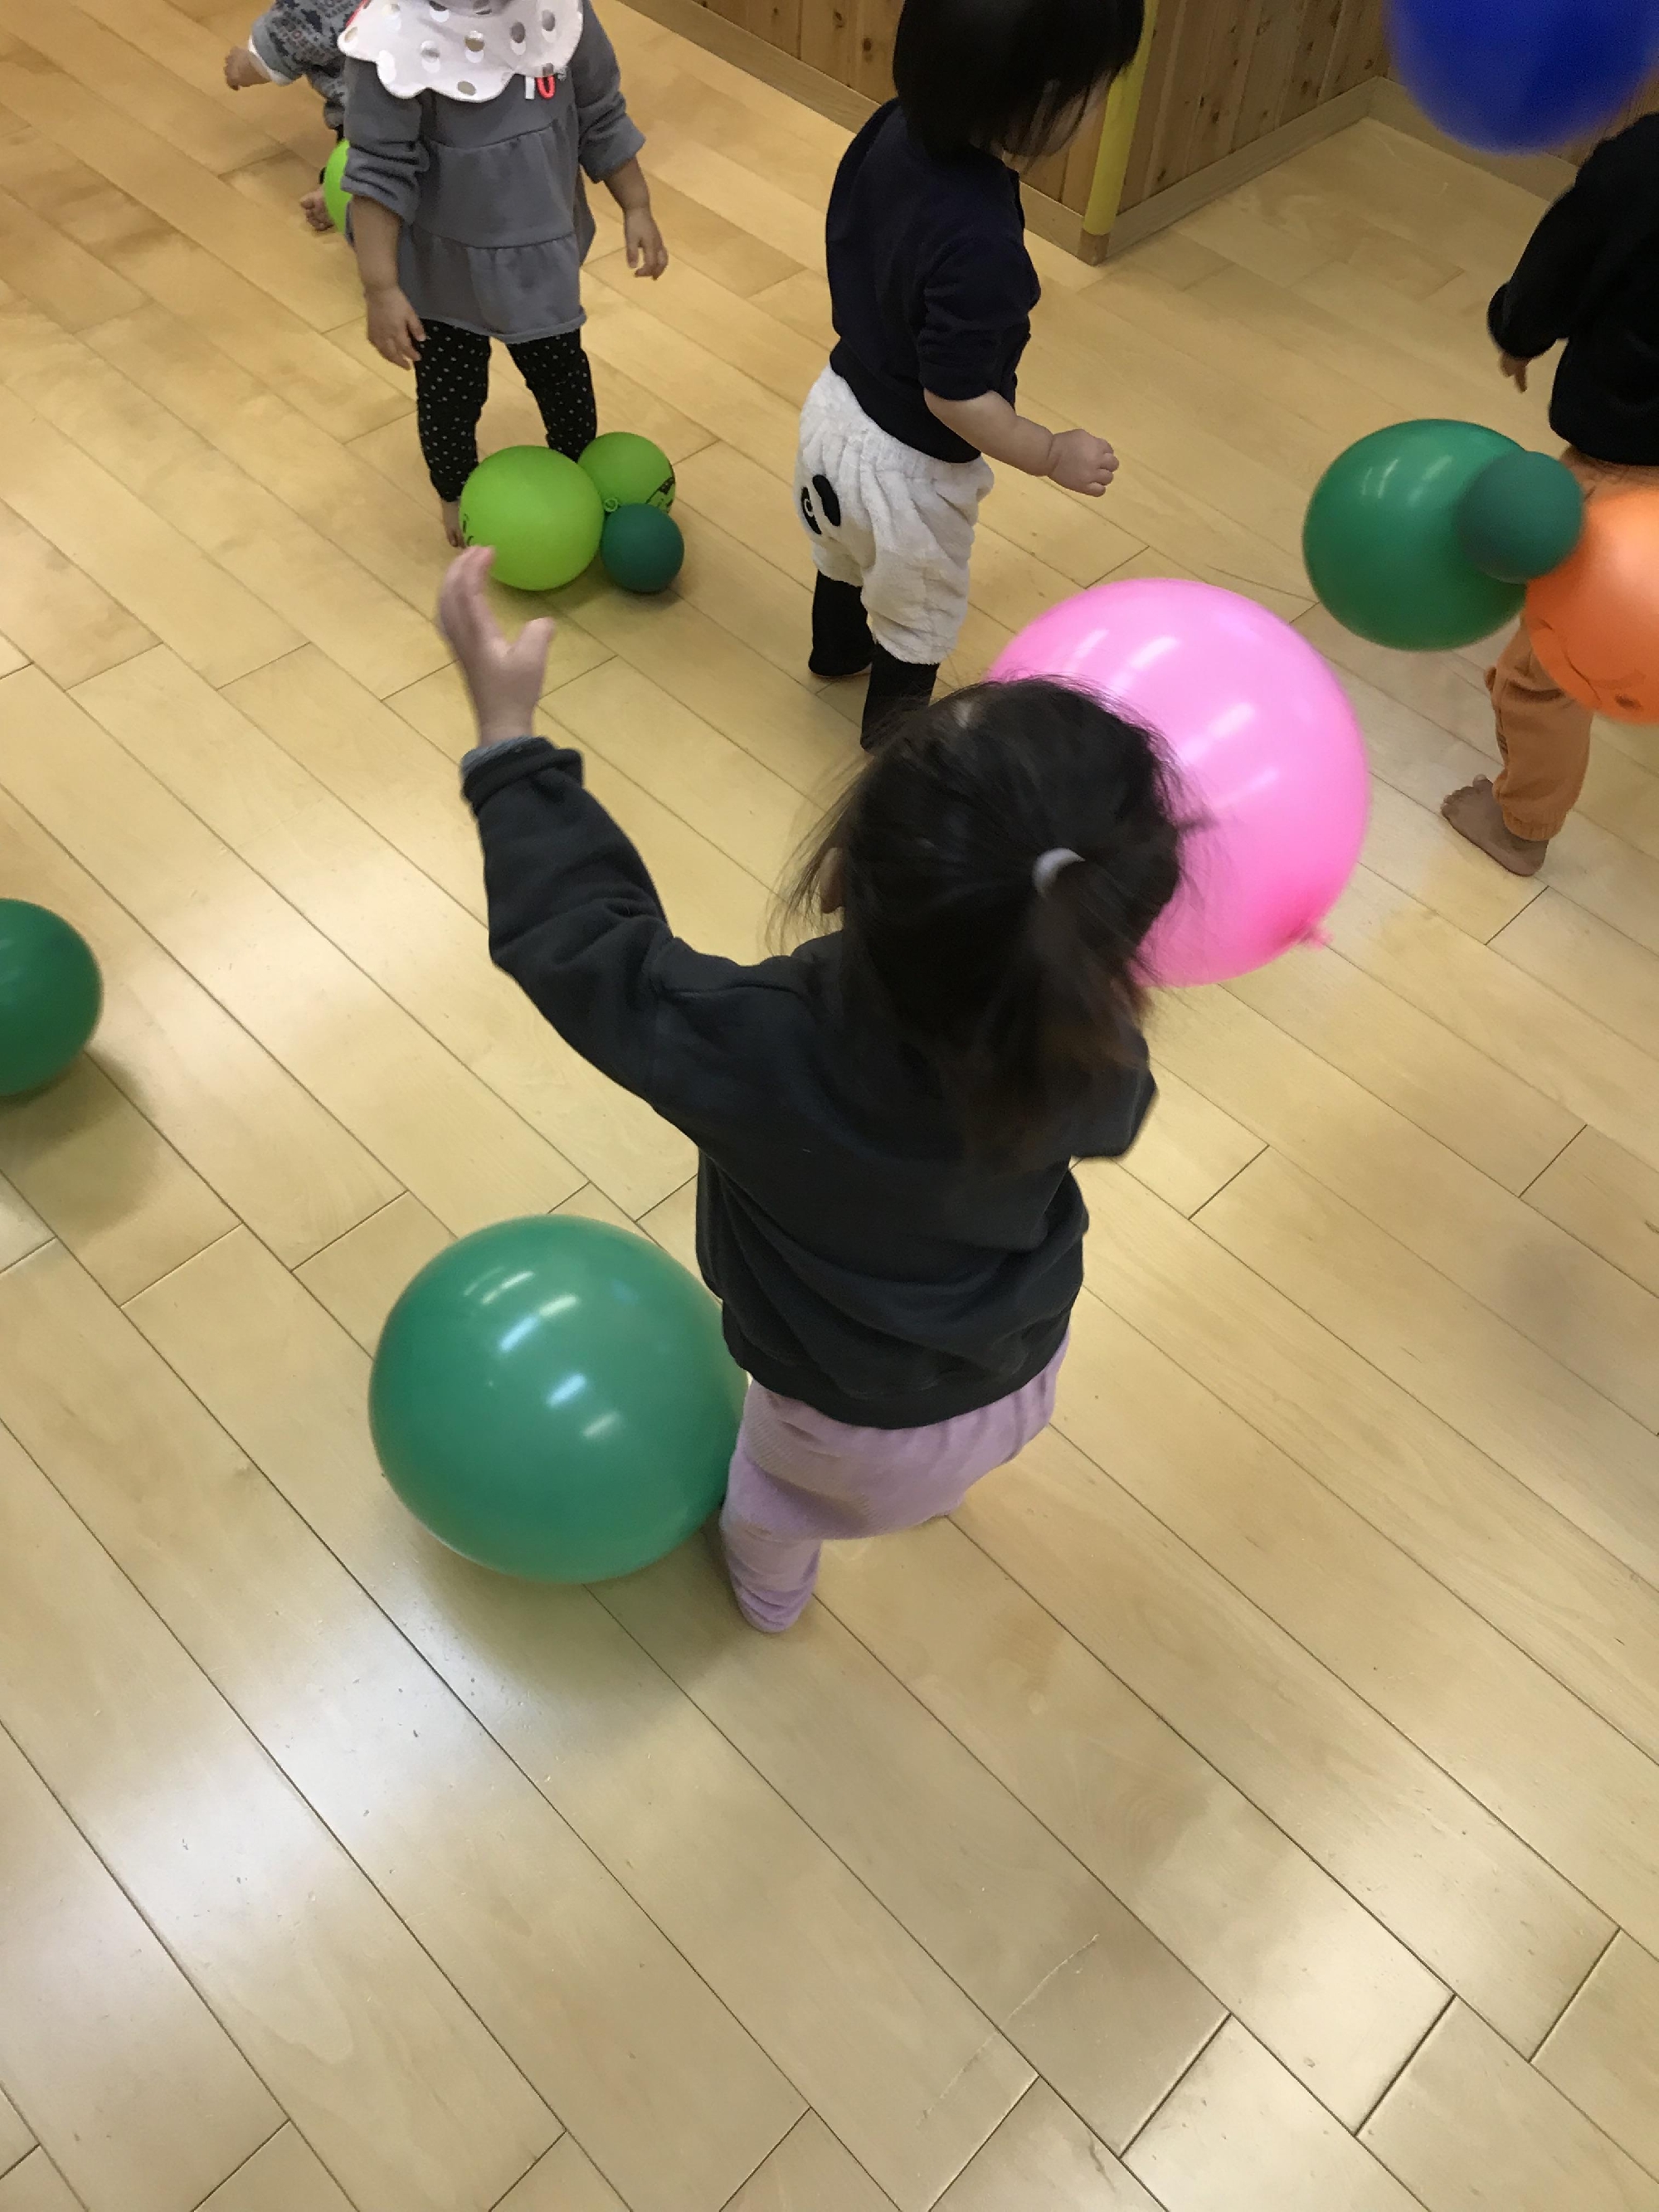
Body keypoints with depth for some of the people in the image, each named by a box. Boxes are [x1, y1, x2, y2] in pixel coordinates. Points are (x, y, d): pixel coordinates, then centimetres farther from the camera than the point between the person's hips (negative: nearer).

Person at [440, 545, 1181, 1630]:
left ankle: (770, 1595, 68)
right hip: (1025, 1374, 3)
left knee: (775, 1477, 35)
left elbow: (581, 939, -27)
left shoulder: (762, 1056, -44)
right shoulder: (1090, 1048, -33)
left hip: (861, 1432, -2)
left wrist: (509, 734, -20)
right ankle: (937, 1483, 76)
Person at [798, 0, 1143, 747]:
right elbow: (955, 398, -29)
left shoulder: (893, 128, -15)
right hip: (905, 467, -7)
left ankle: (837, 649, 64)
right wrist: (1053, 455, -15)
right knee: (918, 623, 22)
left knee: (844, 558, 36)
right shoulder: (978, 242, -38)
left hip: (836, 409, 7)